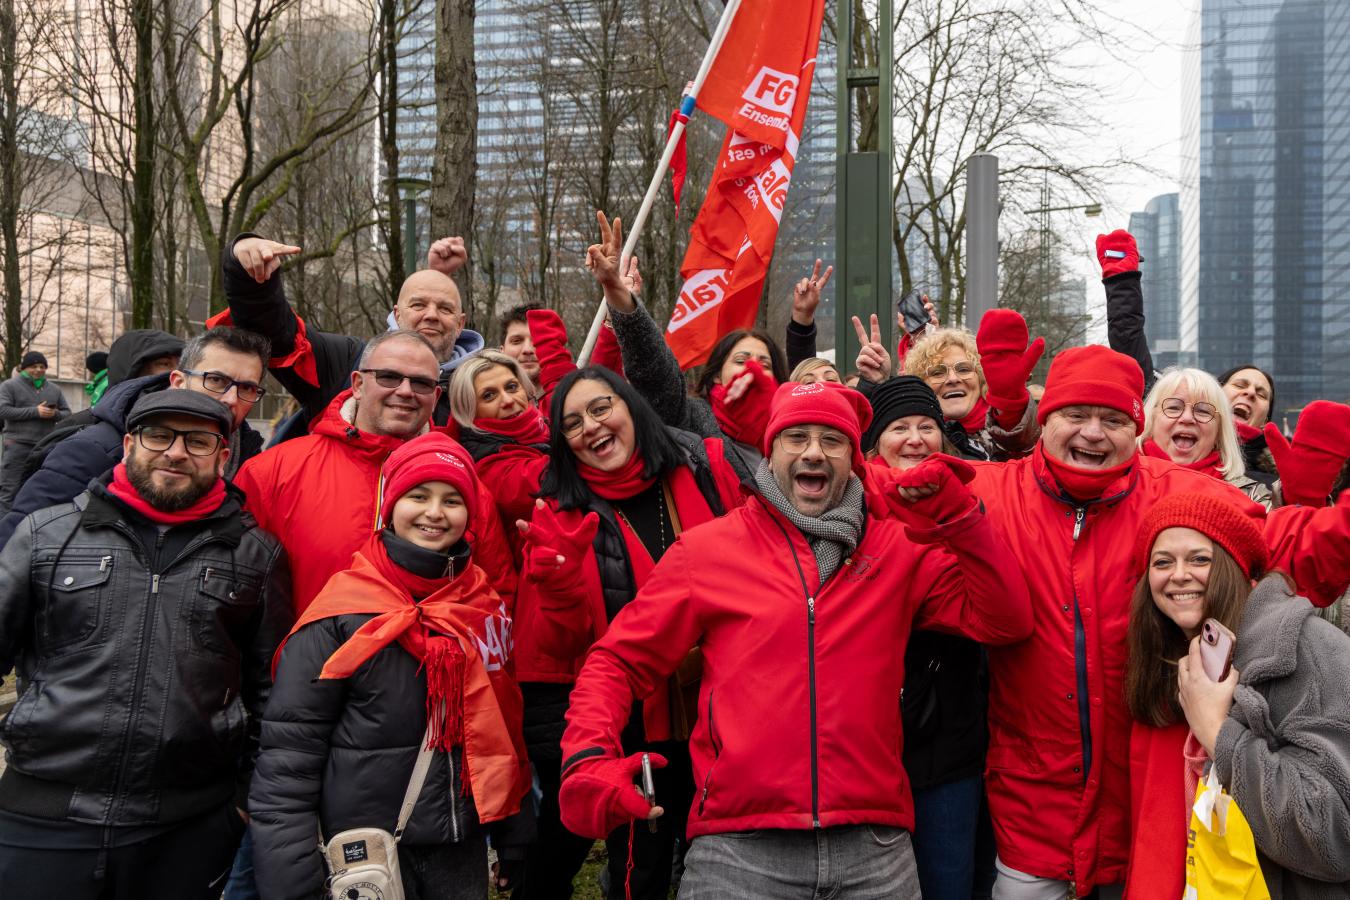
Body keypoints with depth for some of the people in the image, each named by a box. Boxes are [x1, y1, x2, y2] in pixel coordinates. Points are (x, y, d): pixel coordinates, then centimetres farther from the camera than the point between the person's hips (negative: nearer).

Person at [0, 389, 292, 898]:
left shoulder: (254, 555, 5)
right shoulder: (48, 534, 4)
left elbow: (269, 690, 9)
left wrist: (250, 794, 7)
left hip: (190, 828, 0)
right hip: (42, 817, 0)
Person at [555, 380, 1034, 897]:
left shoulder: (900, 547, 9)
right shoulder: (706, 548, 5)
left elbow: (1006, 621, 4)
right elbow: (618, 661, 7)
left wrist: (956, 516, -6)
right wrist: (589, 761, -9)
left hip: (875, 850, 2)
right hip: (737, 848, -1)